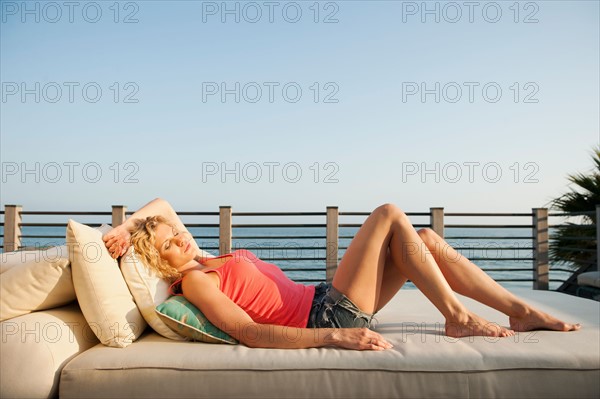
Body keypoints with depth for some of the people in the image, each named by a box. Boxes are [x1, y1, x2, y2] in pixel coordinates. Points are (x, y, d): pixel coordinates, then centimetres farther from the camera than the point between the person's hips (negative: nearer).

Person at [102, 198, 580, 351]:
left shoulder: (202, 259, 15)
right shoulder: (194, 280, -11)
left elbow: (162, 206, 22)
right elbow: (250, 334, -23)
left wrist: (126, 226, 2)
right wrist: (335, 336, -30)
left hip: (328, 304, 9)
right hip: (327, 318, -9)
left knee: (426, 239, 1)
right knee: (389, 214, -12)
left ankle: (521, 310, 7)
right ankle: (457, 317, -6)